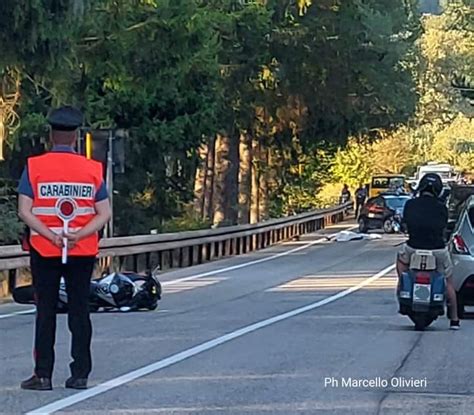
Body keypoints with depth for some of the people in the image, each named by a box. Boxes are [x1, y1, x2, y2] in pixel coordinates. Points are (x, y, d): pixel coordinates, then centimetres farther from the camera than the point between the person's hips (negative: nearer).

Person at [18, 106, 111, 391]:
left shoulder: (34, 167, -5)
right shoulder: (93, 169, 0)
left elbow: (25, 212, -11)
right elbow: (105, 214, -4)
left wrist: (50, 236, -14)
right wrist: (79, 235, -12)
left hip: (44, 251, -1)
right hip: (83, 253, 1)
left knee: (46, 312, 5)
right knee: (80, 311, 8)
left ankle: (43, 375, 4)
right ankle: (80, 374, 8)